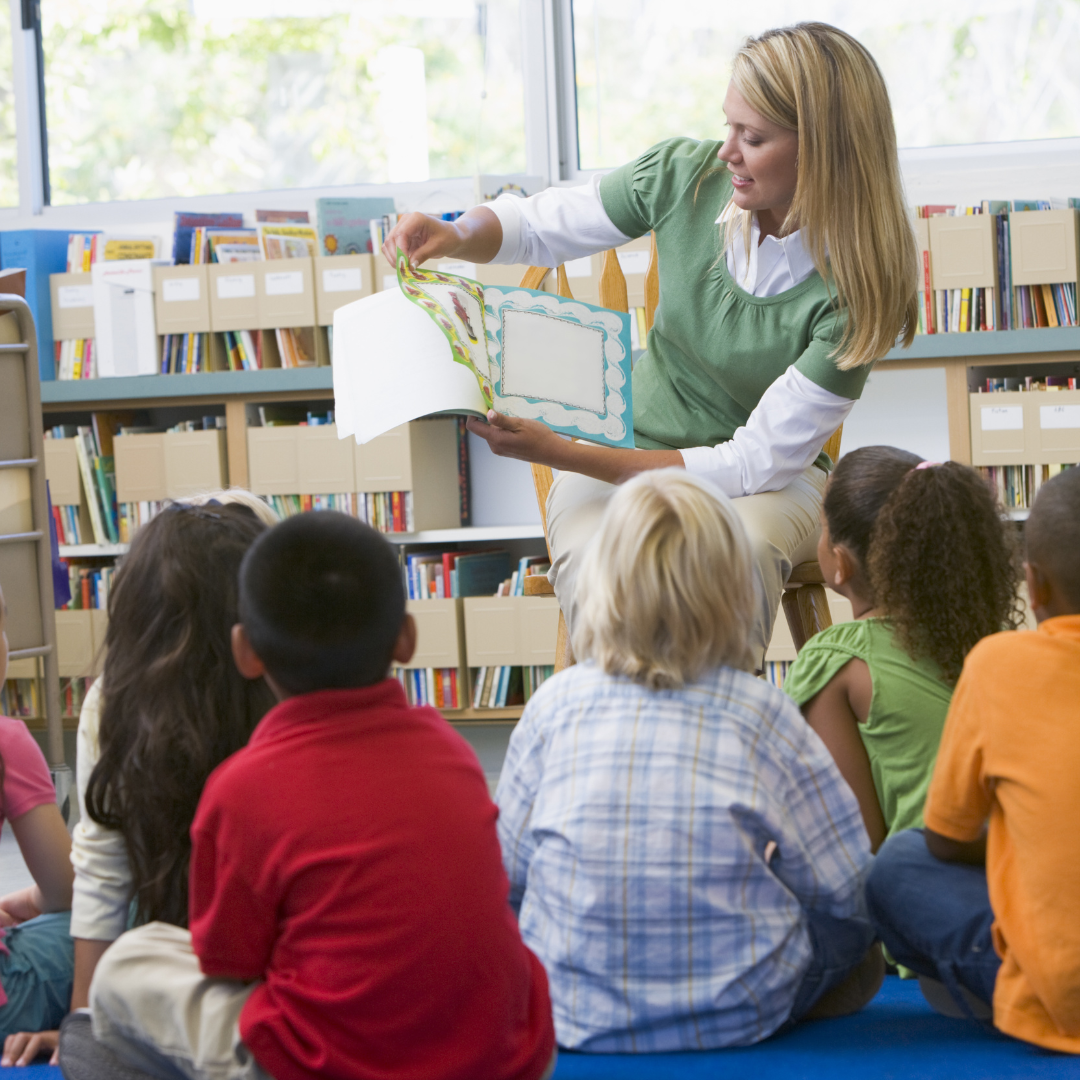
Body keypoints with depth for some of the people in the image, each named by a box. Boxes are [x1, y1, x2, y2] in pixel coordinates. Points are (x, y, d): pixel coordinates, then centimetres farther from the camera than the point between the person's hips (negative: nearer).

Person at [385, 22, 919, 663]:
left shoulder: (856, 289, -20)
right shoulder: (686, 176, -10)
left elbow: (759, 461, -21)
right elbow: (536, 225, 7)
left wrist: (562, 454, -27)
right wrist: (457, 235, -18)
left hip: (768, 479, -2)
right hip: (623, 457, 2)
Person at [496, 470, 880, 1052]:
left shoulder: (554, 704, -6)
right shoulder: (761, 714, -9)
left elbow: (505, 873, 2)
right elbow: (846, 888, -4)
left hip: (574, 1013, 3)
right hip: (736, 1015, -2)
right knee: (857, 922, 21)